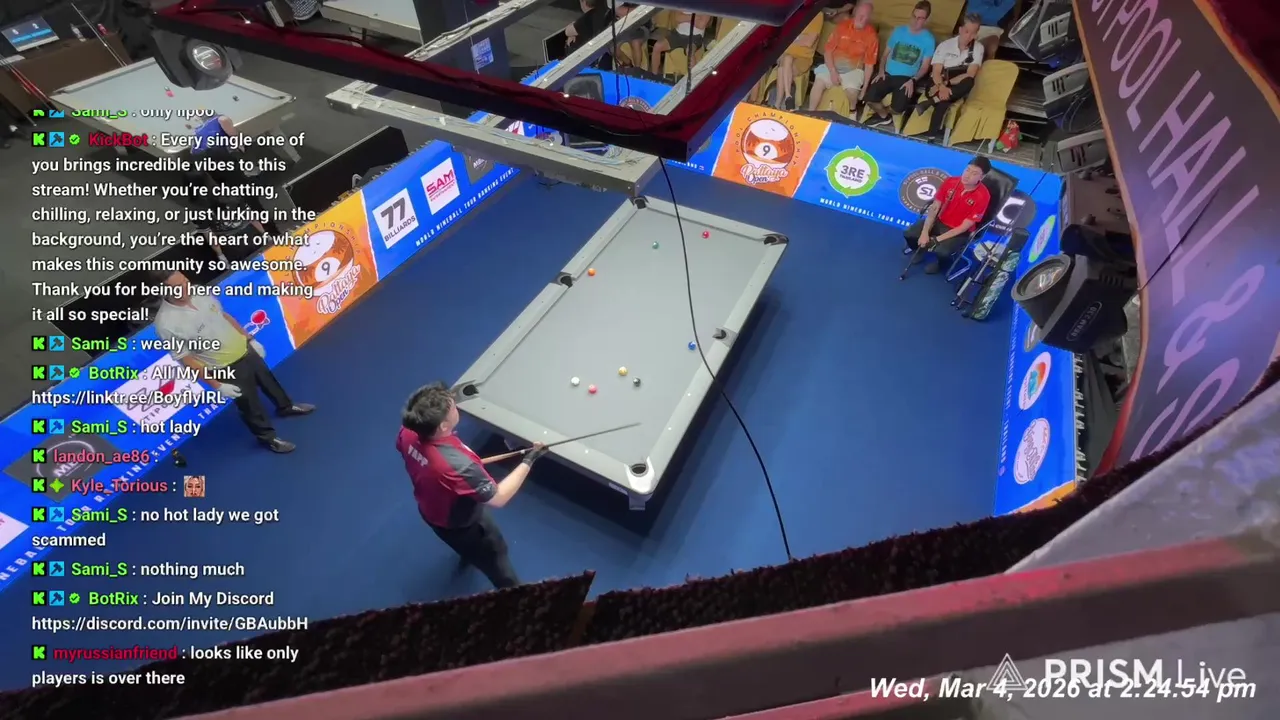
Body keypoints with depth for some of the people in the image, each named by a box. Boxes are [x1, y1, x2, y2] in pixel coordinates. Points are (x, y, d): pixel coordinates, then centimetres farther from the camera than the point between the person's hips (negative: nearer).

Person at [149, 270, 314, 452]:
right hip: (225, 369, -6)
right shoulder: (167, 323, -27)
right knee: (251, 405, 12)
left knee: (268, 379, 28)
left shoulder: (200, 292, -10)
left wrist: (250, 339, 11)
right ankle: (268, 437, 36)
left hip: (245, 350, 6)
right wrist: (217, 385, -18)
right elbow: (186, 360, -20)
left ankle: (285, 406, 57)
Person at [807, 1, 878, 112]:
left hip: (853, 69, -1)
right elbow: (828, 50, -3)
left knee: (852, 91, -31)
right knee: (819, 81, -28)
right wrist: (833, 72, -16)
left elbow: (869, 63, -3)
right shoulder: (842, 26, 0)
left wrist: (865, 87, -10)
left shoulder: (871, 35, -3)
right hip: (833, 65, 1)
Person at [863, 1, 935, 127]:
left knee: (898, 107, -28)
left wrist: (913, 80, -16)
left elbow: (925, 66, 1)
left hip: (907, 78, -2)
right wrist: (881, 72, -3)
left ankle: (881, 112, 11)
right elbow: (886, 54, 14)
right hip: (888, 74, 3)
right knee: (870, 97, -25)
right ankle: (884, 117, 6)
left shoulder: (928, 39, 0)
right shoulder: (899, 30, 8)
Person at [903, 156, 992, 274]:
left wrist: (937, 239, -26)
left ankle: (940, 261, 10)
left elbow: (965, 226, -21)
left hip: (959, 232, -4)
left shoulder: (983, 196, -24)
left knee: (941, 252, -30)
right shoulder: (950, 181, -13)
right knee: (909, 234, -14)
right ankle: (921, 249, 21)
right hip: (939, 221, 4)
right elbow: (934, 207, -10)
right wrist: (924, 233, -21)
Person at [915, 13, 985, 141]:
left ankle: (929, 102, -41)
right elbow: (936, 72, -11)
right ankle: (933, 135, -32)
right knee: (943, 101, -39)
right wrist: (942, 86, -34)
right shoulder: (945, 45, -2)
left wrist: (946, 83, -26)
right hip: (939, 83, -1)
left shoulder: (978, 48, 0)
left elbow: (970, 75, -12)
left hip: (956, 87, 1)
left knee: (968, 83, -37)